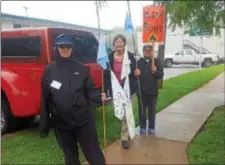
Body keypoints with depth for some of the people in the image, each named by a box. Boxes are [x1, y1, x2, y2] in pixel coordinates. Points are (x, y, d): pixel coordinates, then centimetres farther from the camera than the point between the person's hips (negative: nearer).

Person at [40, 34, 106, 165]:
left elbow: (89, 93, 8)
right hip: (61, 124, 1)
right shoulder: (49, 71, 1)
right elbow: (45, 99, 1)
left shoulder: (82, 69, 1)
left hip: (84, 121, -1)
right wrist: (44, 125, 2)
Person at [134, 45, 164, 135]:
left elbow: (161, 76, -6)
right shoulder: (139, 62, 0)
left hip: (152, 91, 0)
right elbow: (134, 74, 0)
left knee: (152, 111, 11)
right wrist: (135, 73, -23)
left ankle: (151, 127, 23)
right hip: (141, 91, 1)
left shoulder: (156, 62, -2)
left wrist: (156, 71, -26)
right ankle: (142, 127, 21)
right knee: (141, 110, 8)